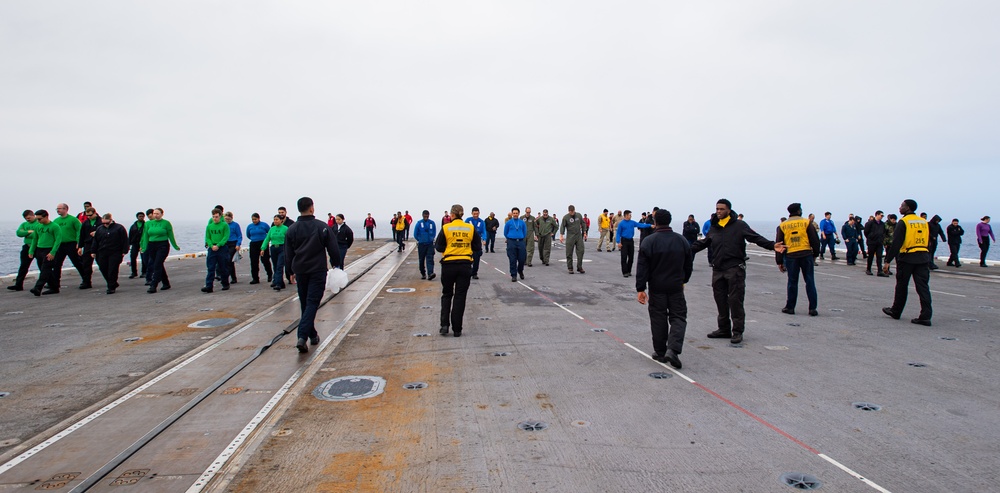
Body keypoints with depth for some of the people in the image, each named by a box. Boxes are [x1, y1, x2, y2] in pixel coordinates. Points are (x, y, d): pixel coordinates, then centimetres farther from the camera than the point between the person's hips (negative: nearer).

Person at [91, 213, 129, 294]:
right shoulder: (100, 229, 13)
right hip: (102, 254, 5)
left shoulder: (119, 228, 0)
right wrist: (94, 252, 12)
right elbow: (95, 241, 17)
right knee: (103, 269, 5)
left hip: (115, 253, -5)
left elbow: (125, 240, -3)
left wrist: (124, 251, -8)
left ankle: (111, 287, 3)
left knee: (112, 271, -5)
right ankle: (113, 284, 21)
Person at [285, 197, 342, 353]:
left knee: (305, 304, 16)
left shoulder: (292, 229, 1)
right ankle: (302, 337, -17)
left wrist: (291, 271, 18)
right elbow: (333, 249, -4)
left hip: (300, 271, 3)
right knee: (312, 303, -3)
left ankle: (312, 335, 25)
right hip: (318, 271, -3)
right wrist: (336, 264, 11)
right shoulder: (322, 227, -7)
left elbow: (288, 254, 7)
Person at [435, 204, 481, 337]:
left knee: (447, 295, 16)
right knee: (460, 297, 8)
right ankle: (457, 329, 9)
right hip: (465, 265, 1)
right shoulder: (471, 228, -1)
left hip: (448, 265, -1)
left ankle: (444, 325, 6)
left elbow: (438, 247, -2)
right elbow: (478, 247, 4)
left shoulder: (445, 228, -6)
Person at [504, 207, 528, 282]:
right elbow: (505, 233, 10)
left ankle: (520, 271, 29)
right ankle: (513, 275, 6)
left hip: (520, 242, 2)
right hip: (511, 242, -2)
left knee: (522, 259, 1)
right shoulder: (508, 223, 1)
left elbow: (525, 233, 14)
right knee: (512, 260, -2)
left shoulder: (522, 222, 5)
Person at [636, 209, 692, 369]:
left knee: (658, 318, 8)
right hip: (676, 287, 2)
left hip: (657, 288, -1)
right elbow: (689, 264, 12)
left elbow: (642, 268, -12)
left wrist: (641, 289, -8)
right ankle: (673, 349, -10)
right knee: (678, 317, 7)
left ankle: (660, 352, 16)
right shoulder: (682, 240, 1)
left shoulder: (648, 242, -10)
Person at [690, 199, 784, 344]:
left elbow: (756, 238, -6)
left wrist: (772, 245, -19)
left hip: (735, 269, -5)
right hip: (718, 270, 6)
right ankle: (724, 329, 22)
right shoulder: (714, 228, 14)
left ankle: (737, 331, 3)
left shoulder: (739, 225, -1)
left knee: (735, 300, -5)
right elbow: (702, 243, 24)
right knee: (720, 300, 10)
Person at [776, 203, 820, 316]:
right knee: (810, 282, 5)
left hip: (790, 256, 1)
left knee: (792, 282, 9)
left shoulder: (783, 225, 7)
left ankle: (790, 307, 13)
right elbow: (815, 240, 0)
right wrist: (815, 254, 14)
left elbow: (778, 244, 7)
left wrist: (779, 261, 11)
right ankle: (812, 308, 5)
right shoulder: (806, 222, 1)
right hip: (806, 255, -1)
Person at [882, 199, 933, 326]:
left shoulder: (903, 222, -7)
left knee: (901, 286, 9)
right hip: (924, 257, 5)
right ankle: (925, 316, -4)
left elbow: (896, 243, -13)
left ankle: (896, 312, 22)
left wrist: (888, 260, -12)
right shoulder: (924, 222, 12)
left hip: (907, 257, -5)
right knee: (923, 287, 2)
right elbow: (928, 242, 17)